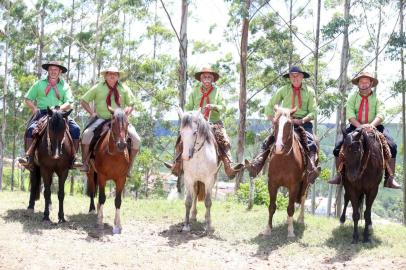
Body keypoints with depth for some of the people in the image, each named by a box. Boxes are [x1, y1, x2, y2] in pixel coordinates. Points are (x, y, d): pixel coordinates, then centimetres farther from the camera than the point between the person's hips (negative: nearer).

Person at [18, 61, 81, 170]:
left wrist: (58, 109, -16)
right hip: (42, 113, -1)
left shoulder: (65, 86, 14)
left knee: (75, 129, -21)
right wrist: (35, 109, -3)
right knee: (31, 129, -29)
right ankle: (29, 158, -28)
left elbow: (68, 103, 4)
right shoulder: (39, 84, 14)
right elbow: (28, 99, 16)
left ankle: (72, 158, -15)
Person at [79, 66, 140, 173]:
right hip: (101, 119, -2)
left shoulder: (124, 88, 10)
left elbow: (131, 105, 15)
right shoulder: (98, 87, 6)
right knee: (86, 134, -29)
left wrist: (127, 110, -7)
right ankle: (85, 163, -15)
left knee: (136, 140, -15)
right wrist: (92, 112, -2)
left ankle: (128, 166, 1)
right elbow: (83, 101, 11)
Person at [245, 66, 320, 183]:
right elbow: (269, 107, 11)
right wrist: (273, 120, -5)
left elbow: (313, 112, 2)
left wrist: (302, 120, -16)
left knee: (311, 144, -28)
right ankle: (256, 165, -29)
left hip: (303, 122, -1)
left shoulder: (309, 91, 8)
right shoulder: (284, 90, 9)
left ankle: (311, 169, -40)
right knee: (269, 140, -20)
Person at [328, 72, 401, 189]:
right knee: (338, 146, -15)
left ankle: (390, 178, -16)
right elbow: (350, 114, -9)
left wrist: (371, 124, -32)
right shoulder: (353, 96, 5)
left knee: (392, 146, -23)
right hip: (356, 126, 1)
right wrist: (360, 125, -26)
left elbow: (380, 114, -11)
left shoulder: (377, 98, 4)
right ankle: (339, 175, 2)